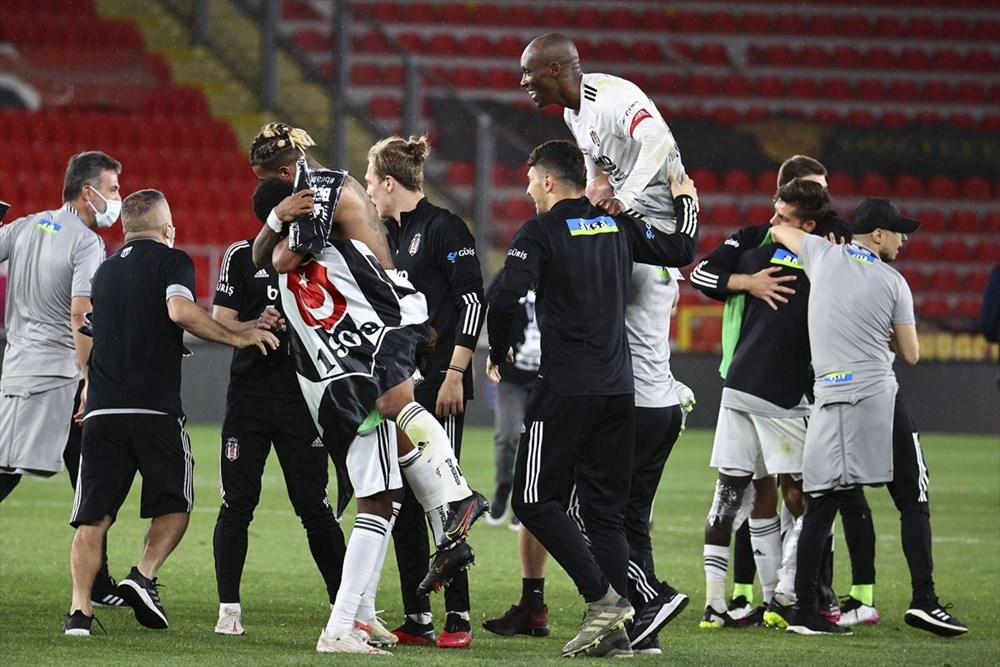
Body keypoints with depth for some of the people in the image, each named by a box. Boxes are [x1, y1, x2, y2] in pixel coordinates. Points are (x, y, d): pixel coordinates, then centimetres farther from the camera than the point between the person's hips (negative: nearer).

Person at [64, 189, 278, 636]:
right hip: (155, 410, -4)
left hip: (102, 410, 4)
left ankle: (80, 608, -8)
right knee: (174, 505, 13)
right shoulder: (171, 261, 1)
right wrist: (239, 337, -10)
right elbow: (180, 311, -17)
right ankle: (143, 576, -7)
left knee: (93, 517, 4)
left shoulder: (104, 271, 19)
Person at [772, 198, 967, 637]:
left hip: (827, 398, 4)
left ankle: (805, 609, 1)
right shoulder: (893, 283, 2)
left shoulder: (823, 255, 8)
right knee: (912, 500, 2)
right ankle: (923, 600, -7)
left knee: (821, 505, 5)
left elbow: (778, 231, 27)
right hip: (875, 396, -4)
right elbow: (910, 354, 7)